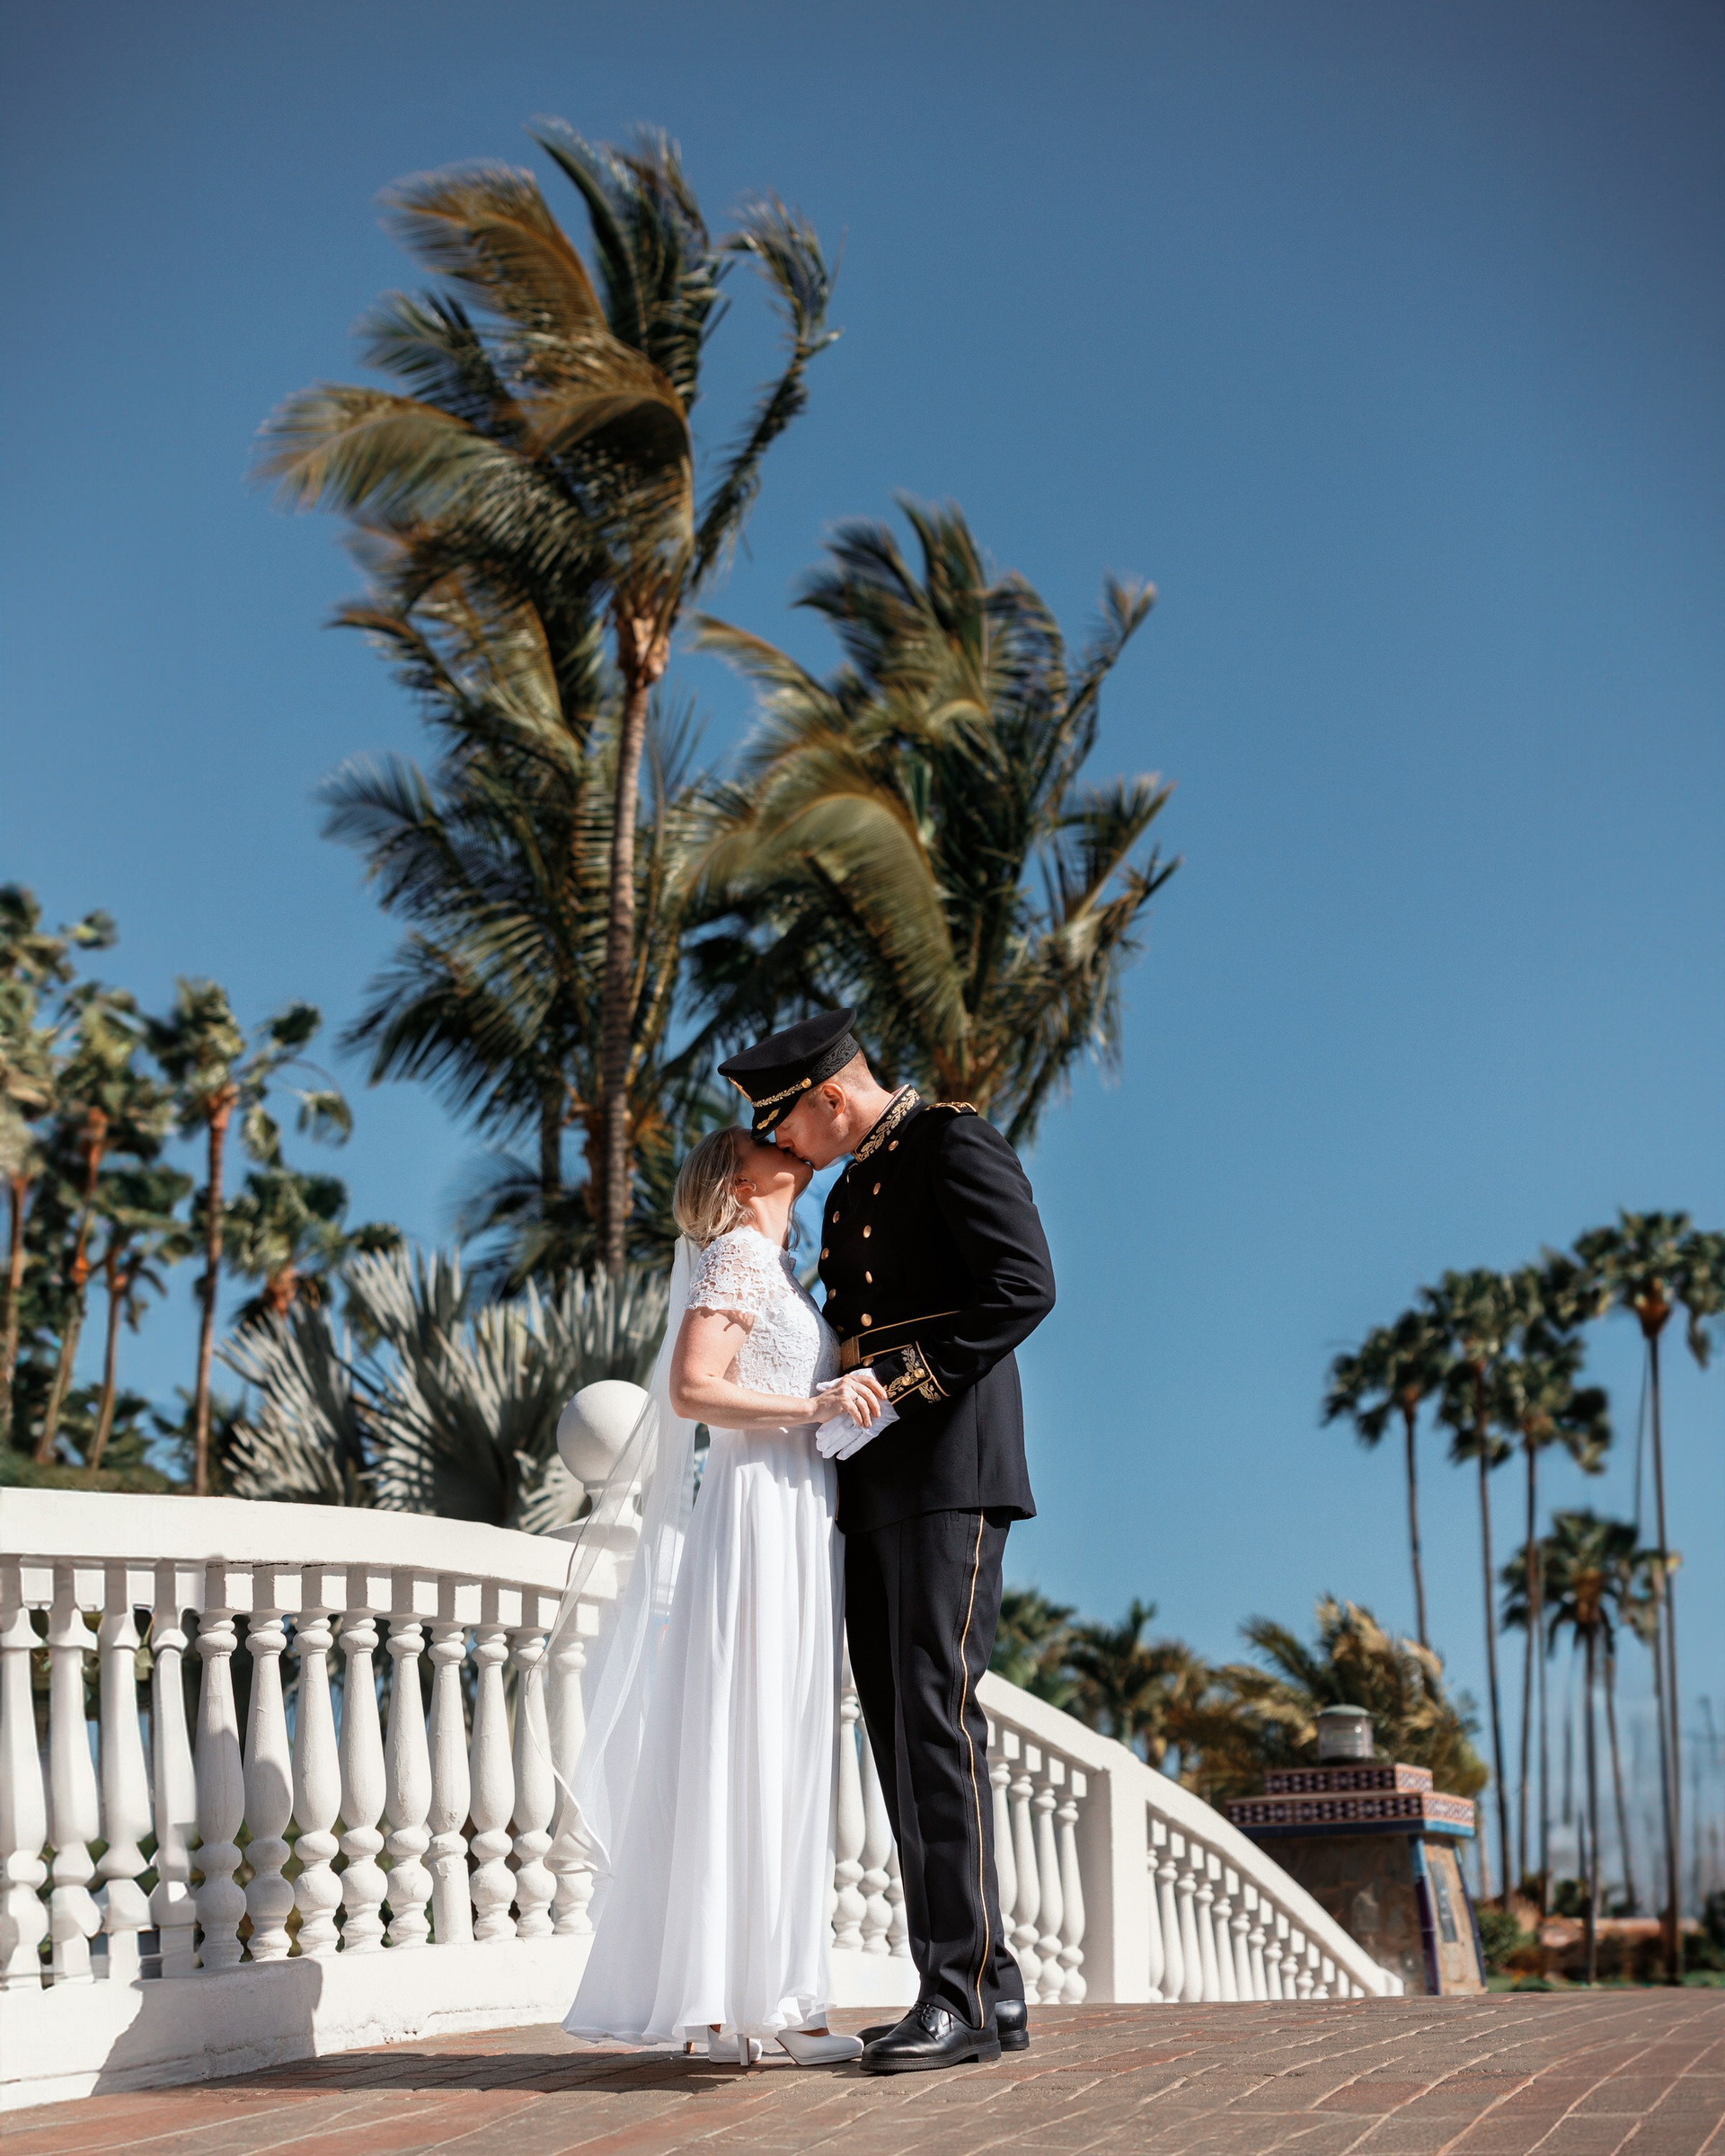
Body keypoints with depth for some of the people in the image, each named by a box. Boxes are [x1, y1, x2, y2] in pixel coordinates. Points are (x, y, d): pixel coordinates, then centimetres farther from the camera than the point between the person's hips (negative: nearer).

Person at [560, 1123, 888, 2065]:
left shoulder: (773, 1269, 22)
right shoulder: (737, 1257, -6)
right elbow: (691, 1389, -16)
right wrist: (813, 1406, -21)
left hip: (797, 1521, 10)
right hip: (759, 1505, -10)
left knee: (780, 1758, 7)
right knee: (747, 1749, -9)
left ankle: (732, 2001, 9)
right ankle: (756, 1999, -8)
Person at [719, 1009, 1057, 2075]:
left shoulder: (953, 1142, -4)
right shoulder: (851, 1191, 24)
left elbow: (1024, 1286, -15)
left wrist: (911, 1378, -16)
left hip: (949, 1469, -9)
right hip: (873, 1492, 9)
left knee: (935, 1712, -14)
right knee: (903, 1730, 5)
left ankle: (966, 1990, -12)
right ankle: (985, 1989, 8)